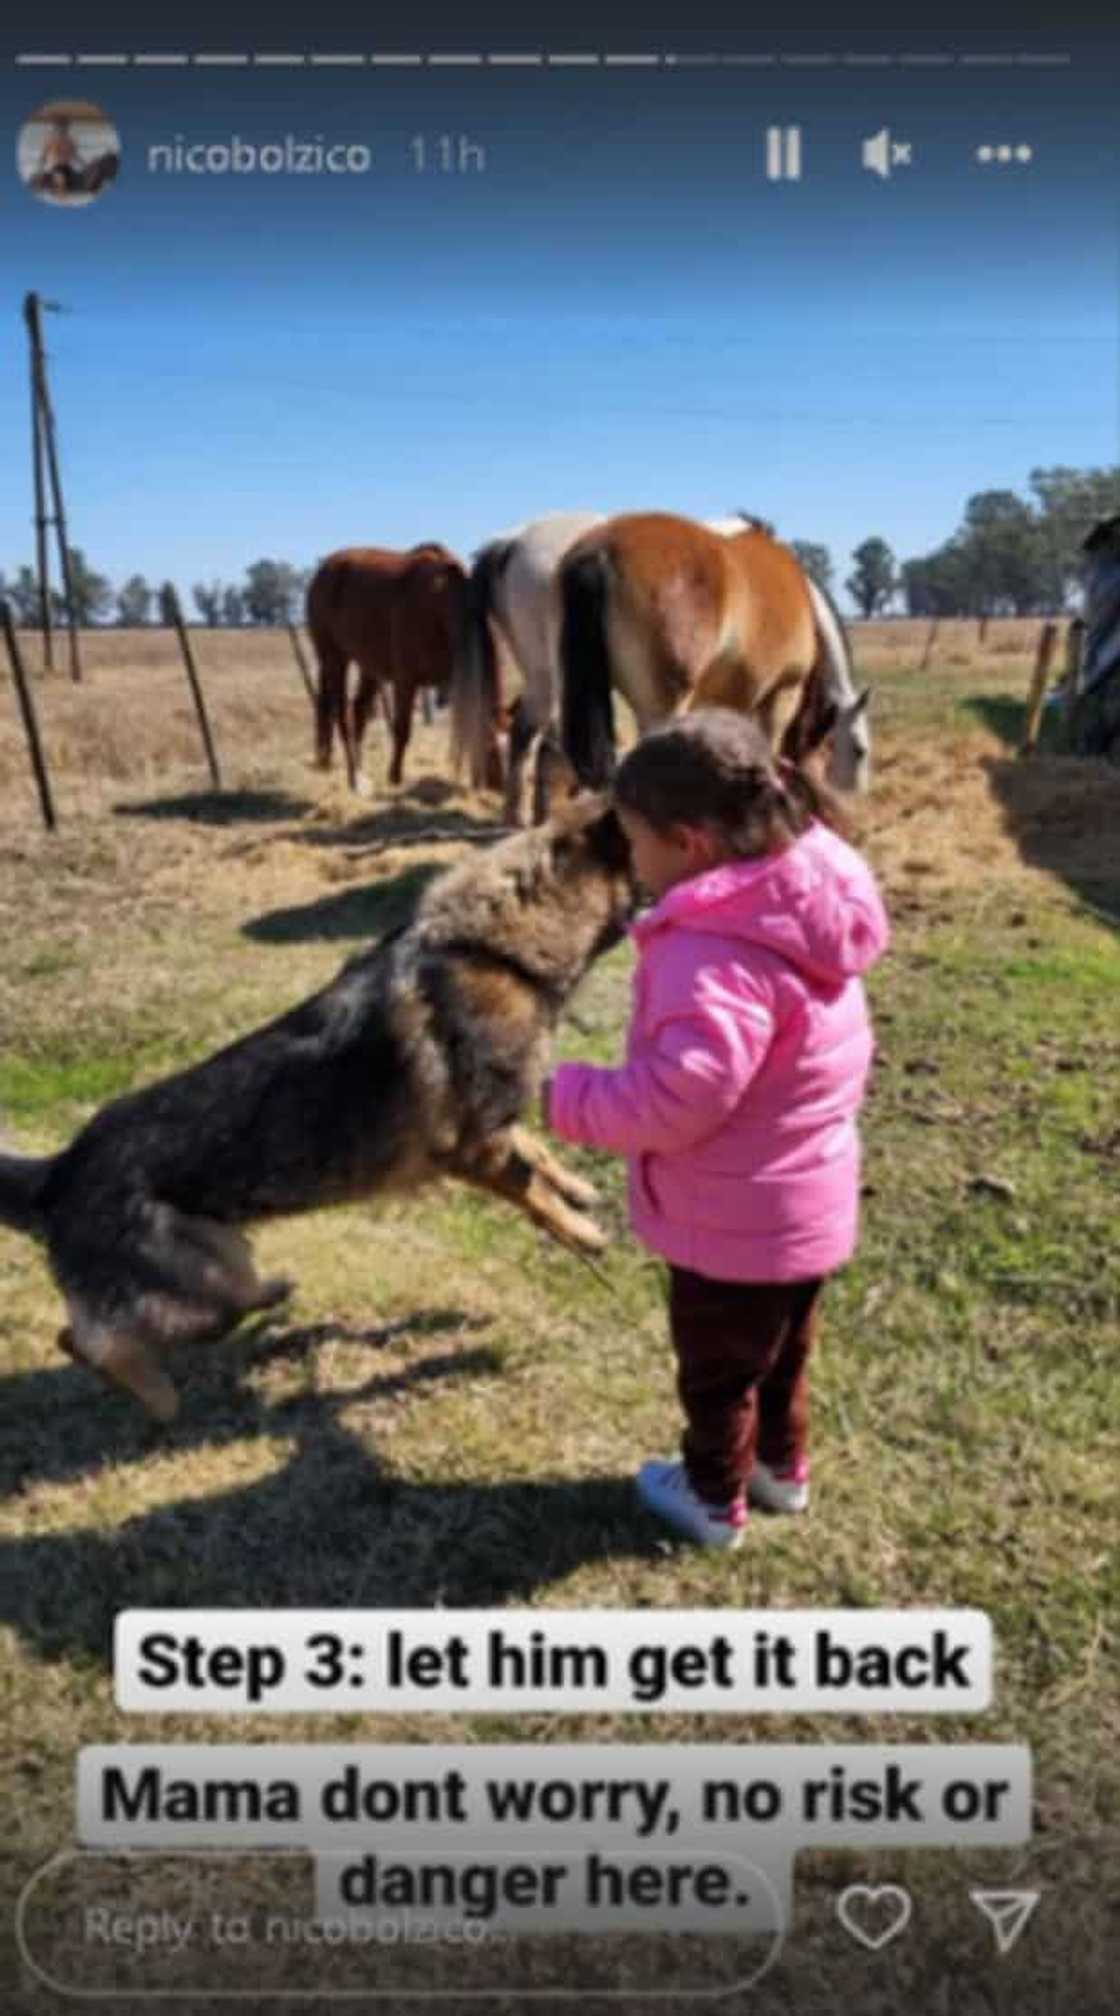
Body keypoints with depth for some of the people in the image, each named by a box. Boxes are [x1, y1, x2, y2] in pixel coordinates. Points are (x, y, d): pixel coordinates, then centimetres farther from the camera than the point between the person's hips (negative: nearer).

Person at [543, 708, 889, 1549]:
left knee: (717, 1366, 17)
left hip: (735, 1220, -8)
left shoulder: (716, 953, -33)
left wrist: (569, 1100, -22)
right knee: (781, 1348, 29)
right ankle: (782, 1466, 50)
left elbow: (681, 1097, -36)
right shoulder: (802, 907, -4)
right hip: (808, 1199, 8)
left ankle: (714, 1500, 39)